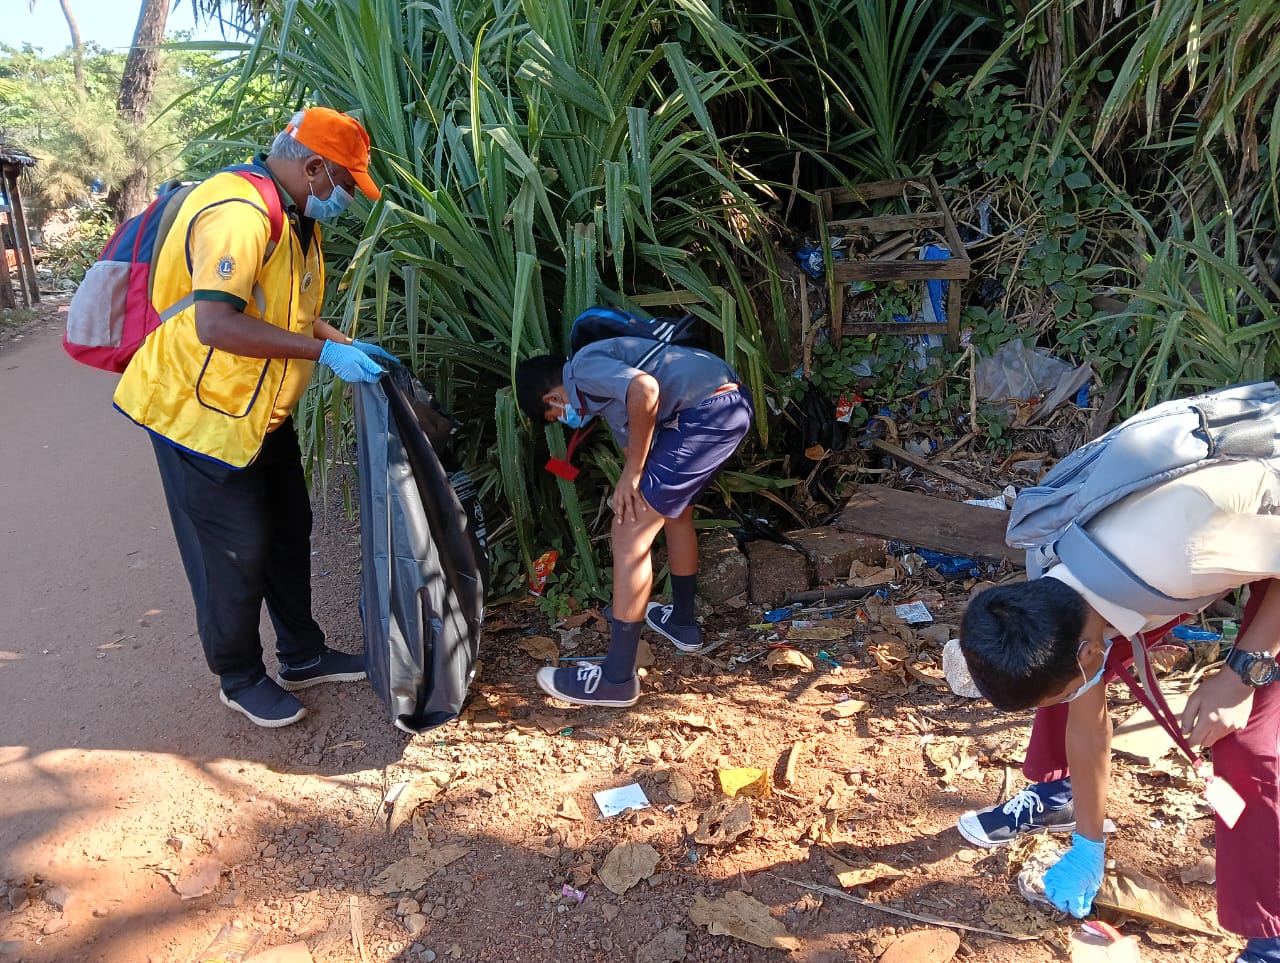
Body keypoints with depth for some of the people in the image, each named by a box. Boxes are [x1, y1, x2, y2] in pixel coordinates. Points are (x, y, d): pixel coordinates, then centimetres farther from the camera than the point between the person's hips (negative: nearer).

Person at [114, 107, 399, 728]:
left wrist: (349, 347, 2)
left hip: (262, 411, 10)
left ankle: (302, 655, 33)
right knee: (237, 551, 1)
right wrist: (325, 351, -32)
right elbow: (215, 325, -36)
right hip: (201, 413, -10)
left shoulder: (297, 218, 7)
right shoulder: (239, 214, -26)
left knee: (288, 533, 17)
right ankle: (240, 678, 22)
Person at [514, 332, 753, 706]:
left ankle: (616, 678, -1)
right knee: (674, 510, 30)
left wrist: (632, 473, -12)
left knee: (630, 533, -7)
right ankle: (682, 620, 48)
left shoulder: (581, 367, -2)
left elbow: (645, 390, -21)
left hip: (707, 410, -11)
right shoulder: (606, 391, 26)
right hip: (732, 404, 11)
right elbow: (632, 445, 31)